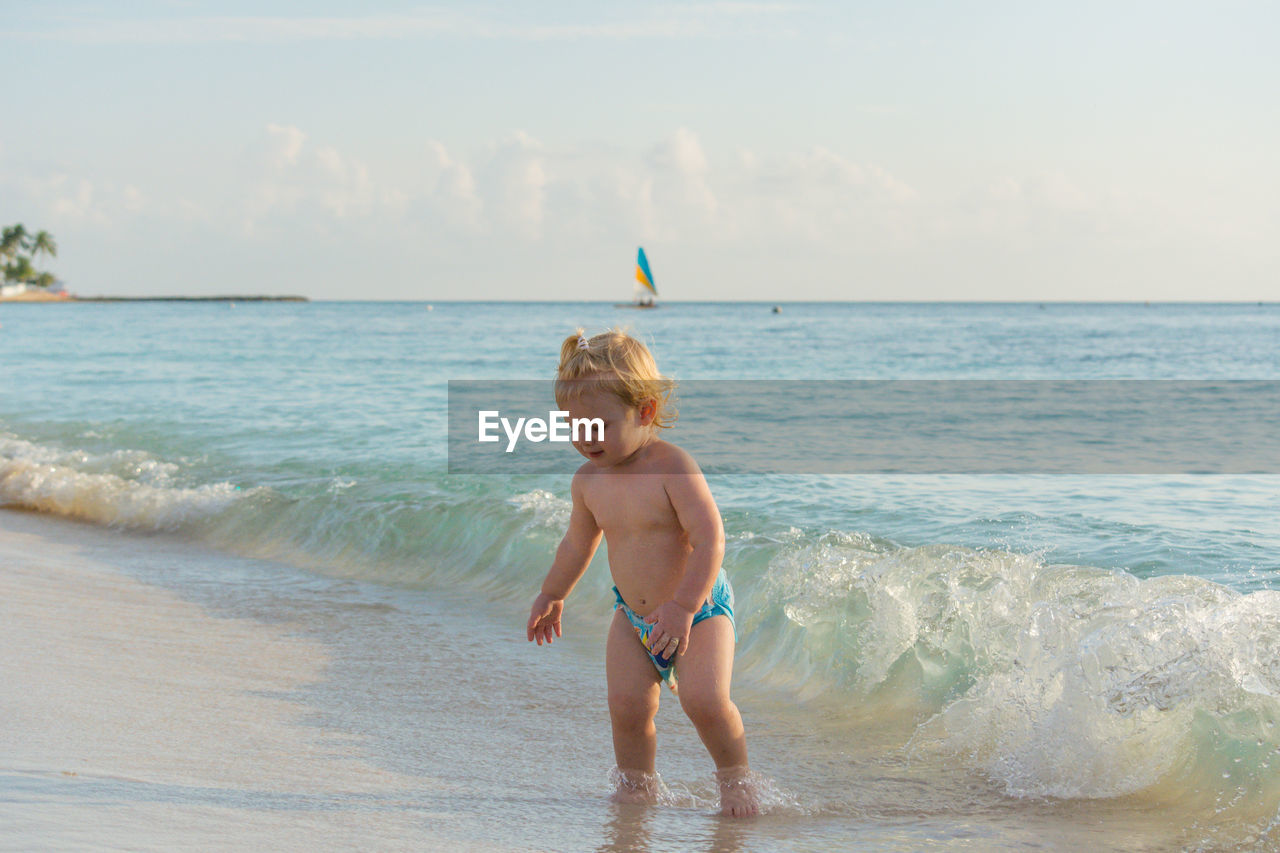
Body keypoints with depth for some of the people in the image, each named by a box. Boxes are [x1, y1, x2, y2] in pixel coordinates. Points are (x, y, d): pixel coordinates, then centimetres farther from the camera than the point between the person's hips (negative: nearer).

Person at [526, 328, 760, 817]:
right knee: (627, 705, -7)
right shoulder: (589, 481, -4)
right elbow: (579, 542, 16)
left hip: (700, 609, -5)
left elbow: (709, 538, -27)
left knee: (705, 700, -19)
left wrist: (683, 606, -33)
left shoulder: (673, 468, -24)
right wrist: (552, 595, 26)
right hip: (633, 616, 5)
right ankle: (636, 782, 17)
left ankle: (734, 776, 5)